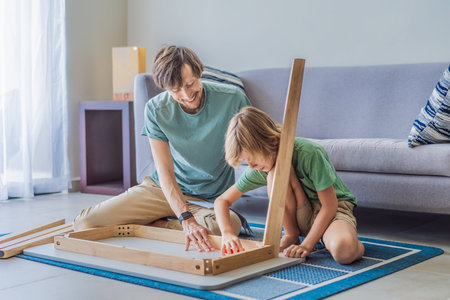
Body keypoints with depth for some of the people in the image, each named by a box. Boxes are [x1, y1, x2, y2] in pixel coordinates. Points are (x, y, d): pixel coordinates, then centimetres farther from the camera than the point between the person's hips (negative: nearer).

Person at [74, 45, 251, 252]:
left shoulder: (232, 99, -16)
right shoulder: (156, 109, -13)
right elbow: (165, 172, -19)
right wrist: (186, 219, -36)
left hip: (210, 200, -1)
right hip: (163, 189, 1)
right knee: (85, 222, -11)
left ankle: (156, 225, -10)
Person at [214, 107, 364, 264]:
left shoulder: (308, 153, -27)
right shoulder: (257, 169, -11)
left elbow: (330, 205, -22)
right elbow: (222, 200, -3)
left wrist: (306, 245, -26)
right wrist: (227, 232, -22)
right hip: (302, 217, 5)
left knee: (343, 252, -43)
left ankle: (354, 243, -5)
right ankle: (291, 235, -9)